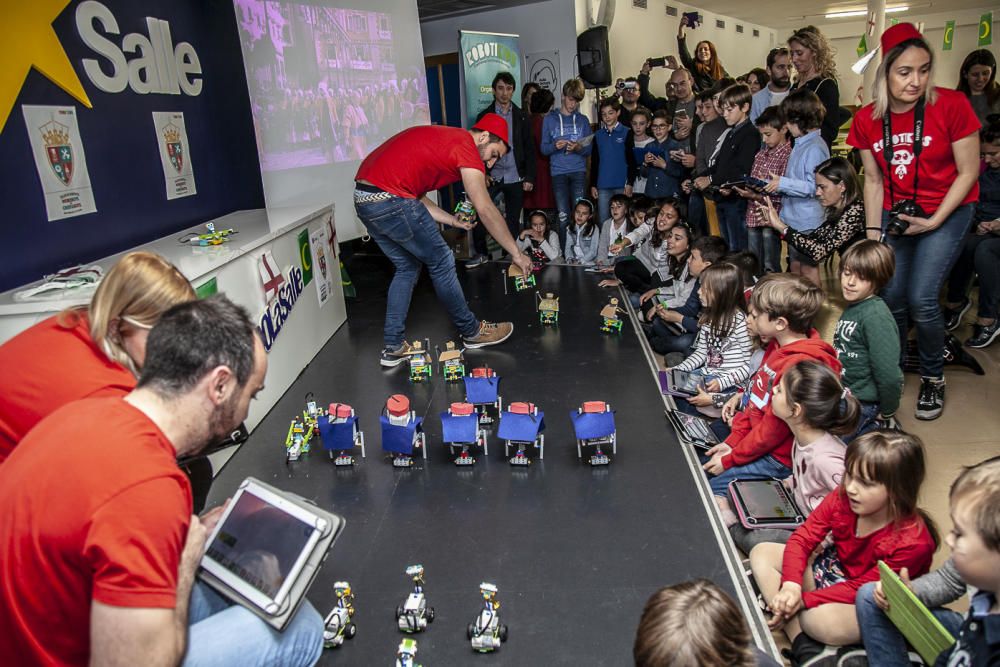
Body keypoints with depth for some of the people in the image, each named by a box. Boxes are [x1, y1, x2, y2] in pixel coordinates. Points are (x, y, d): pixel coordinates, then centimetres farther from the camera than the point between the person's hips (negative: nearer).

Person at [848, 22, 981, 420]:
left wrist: (934, 222, -15)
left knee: (921, 299, -13)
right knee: (891, 297, 1)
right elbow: (873, 180, 3)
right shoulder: (867, 119, -7)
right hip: (896, 212, 3)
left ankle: (933, 378, 10)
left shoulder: (951, 105, -17)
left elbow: (968, 172, -10)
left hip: (948, 211, -3)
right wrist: (872, 233, 0)